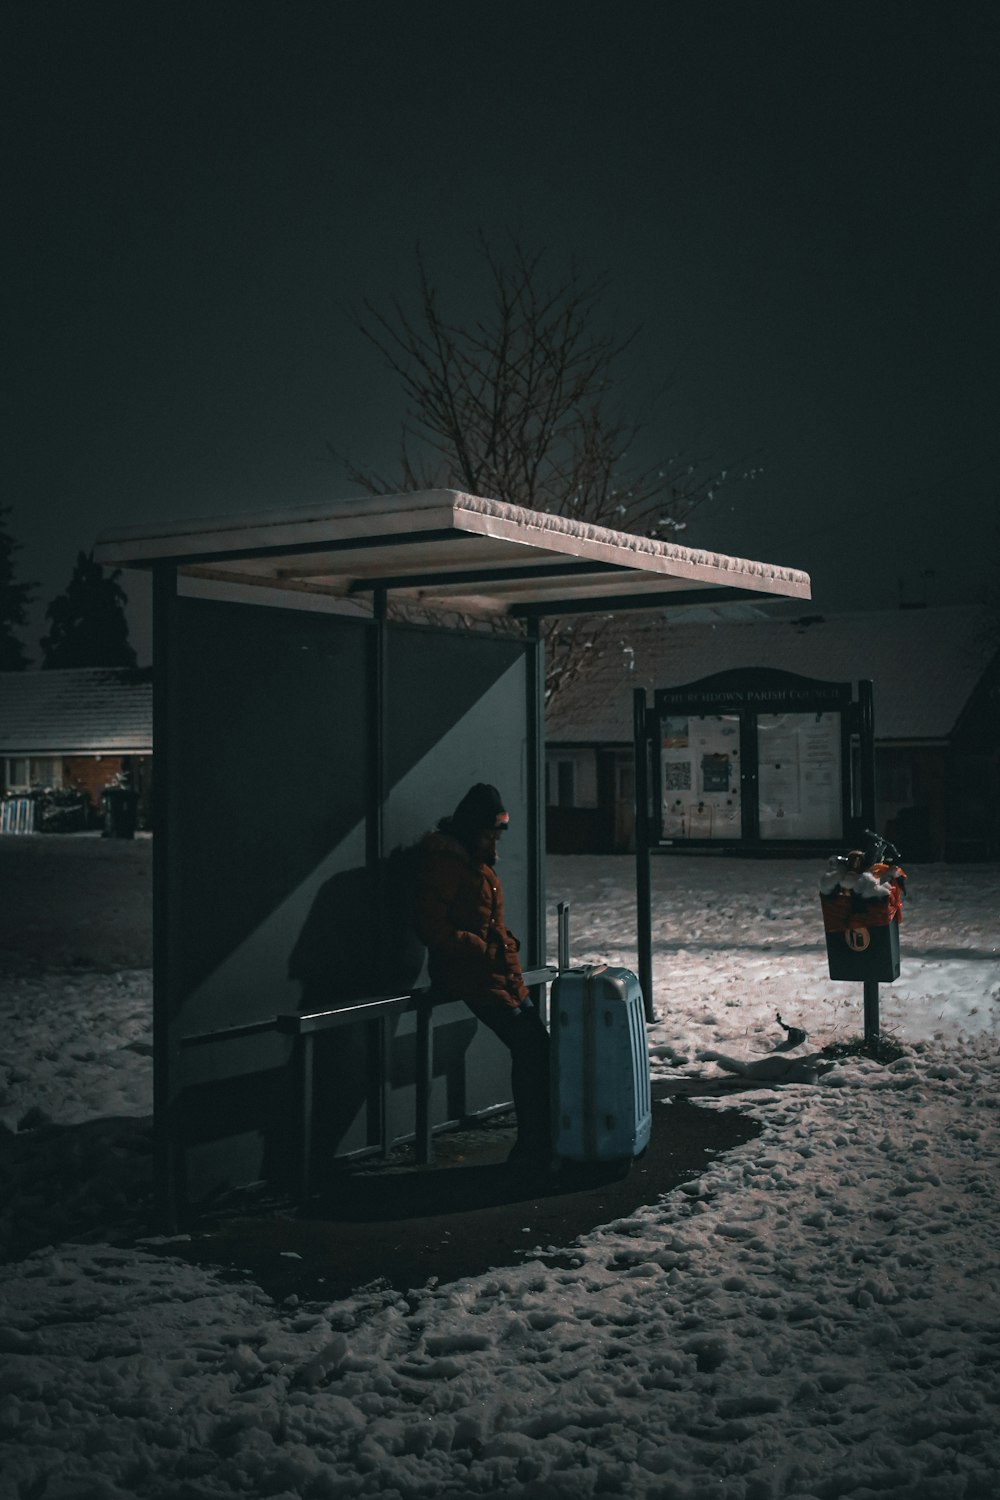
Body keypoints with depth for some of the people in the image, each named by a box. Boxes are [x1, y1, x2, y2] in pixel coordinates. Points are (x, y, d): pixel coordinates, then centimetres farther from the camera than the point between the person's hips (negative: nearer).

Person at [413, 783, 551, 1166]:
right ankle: (530, 1146, -5)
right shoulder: (443, 861, -12)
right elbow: (431, 926, -18)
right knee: (527, 1045, -13)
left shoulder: (480, 861, 18)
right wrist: (487, 951, -18)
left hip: (499, 972, 9)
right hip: (468, 973, -9)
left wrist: (507, 945, 10)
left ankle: (540, 1140, 8)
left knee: (537, 1044, 2)